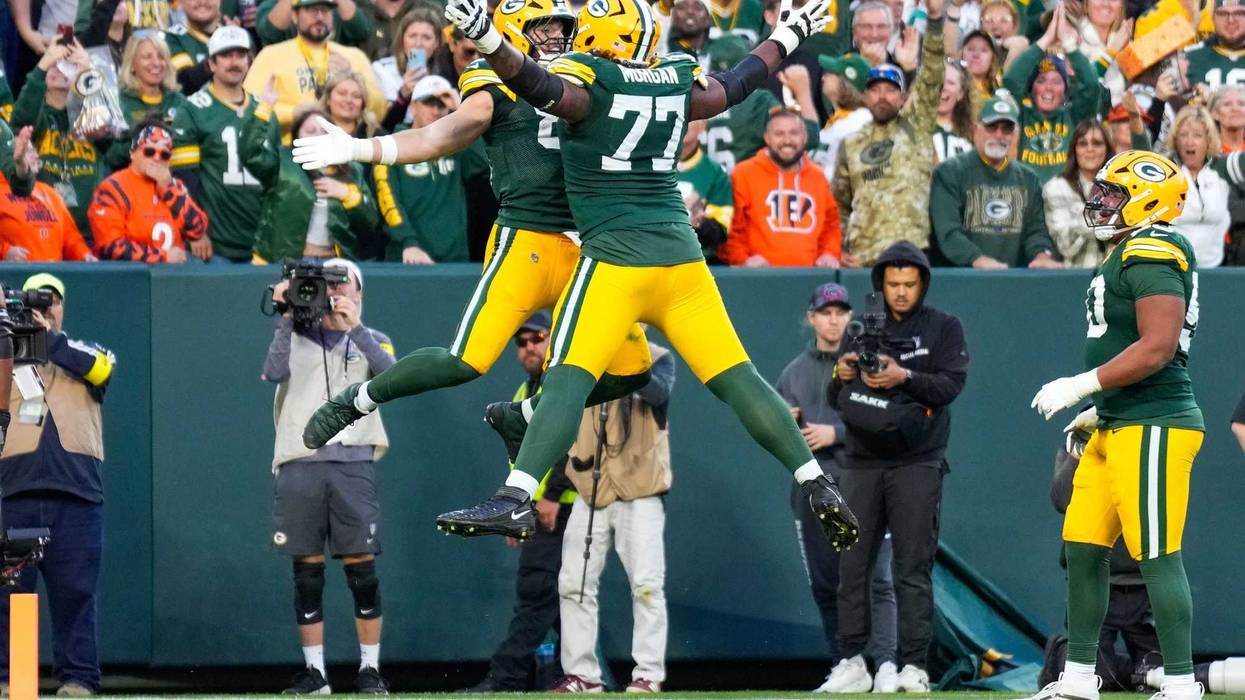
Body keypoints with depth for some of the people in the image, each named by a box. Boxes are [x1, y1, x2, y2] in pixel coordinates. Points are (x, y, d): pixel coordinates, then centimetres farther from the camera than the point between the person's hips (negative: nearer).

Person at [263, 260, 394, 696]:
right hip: (298, 465, 1)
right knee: (307, 570, 1)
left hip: (352, 462, -1)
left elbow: (392, 374, -7)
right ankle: (314, 672, 7)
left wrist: (355, 327, -14)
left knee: (361, 565, -5)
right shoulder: (296, 337, 15)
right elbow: (274, 372, -4)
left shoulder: (371, 341, 14)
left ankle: (370, 668, 1)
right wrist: (285, 318, -6)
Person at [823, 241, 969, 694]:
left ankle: (914, 666, -6)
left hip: (916, 463, -3)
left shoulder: (944, 328, 5)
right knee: (852, 563, 0)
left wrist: (903, 377, -22)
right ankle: (852, 661, 6)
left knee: (913, 567, -6)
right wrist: (841, 376, -8)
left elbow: (952, 384, -8)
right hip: (863, 462, 3)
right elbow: (838, 401, 14)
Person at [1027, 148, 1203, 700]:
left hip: (1153, 428, -11)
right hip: (1117, 427, 11)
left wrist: (1082, 386, -20)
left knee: (1158, 556, -9)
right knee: (1083, 549, 11)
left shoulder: (1152, 252, -14)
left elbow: (1158, 349, -23)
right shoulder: (1128, 254, 18)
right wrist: (1099, 410, 24)